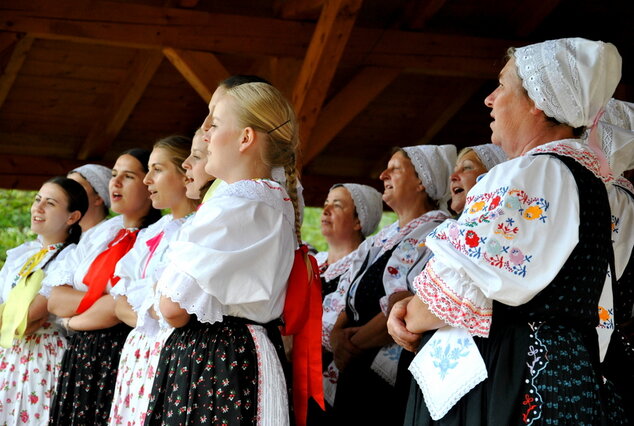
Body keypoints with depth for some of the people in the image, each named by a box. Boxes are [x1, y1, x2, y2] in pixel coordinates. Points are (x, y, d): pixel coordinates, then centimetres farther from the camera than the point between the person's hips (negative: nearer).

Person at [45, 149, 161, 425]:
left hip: (122, 357, -6)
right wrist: (102, 300, -9)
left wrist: (72, 321, -2)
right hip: (78, 358, 6)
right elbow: (55, 298, 7)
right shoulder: (101, 234, 16)